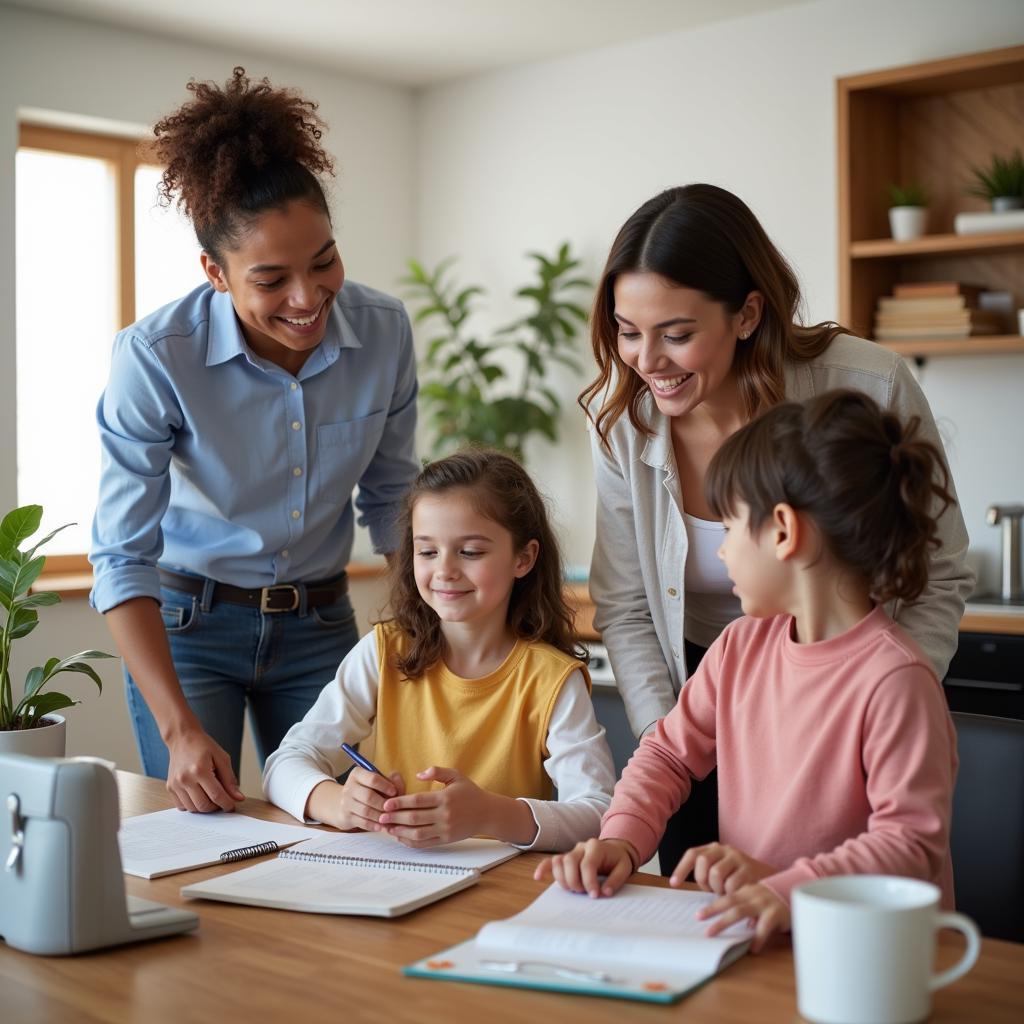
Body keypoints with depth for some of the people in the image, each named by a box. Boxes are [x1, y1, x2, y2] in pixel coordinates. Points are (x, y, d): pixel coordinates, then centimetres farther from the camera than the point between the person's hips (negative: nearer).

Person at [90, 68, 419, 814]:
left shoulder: (384, 333, -13)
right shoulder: (154, 358, -22)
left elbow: (391, 499, 2)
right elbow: (123, 558, -20)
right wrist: (179, 728, -27)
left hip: (320, 626, 3)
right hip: (187, 622, -2)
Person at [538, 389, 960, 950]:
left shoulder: (895, 677, -16)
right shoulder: (742, 645, 7)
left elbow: (912, 843, -19)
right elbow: (668, 752, 15)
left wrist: (787, 889, -31)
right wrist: (621, 841, -2)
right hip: (746, 924, 6)